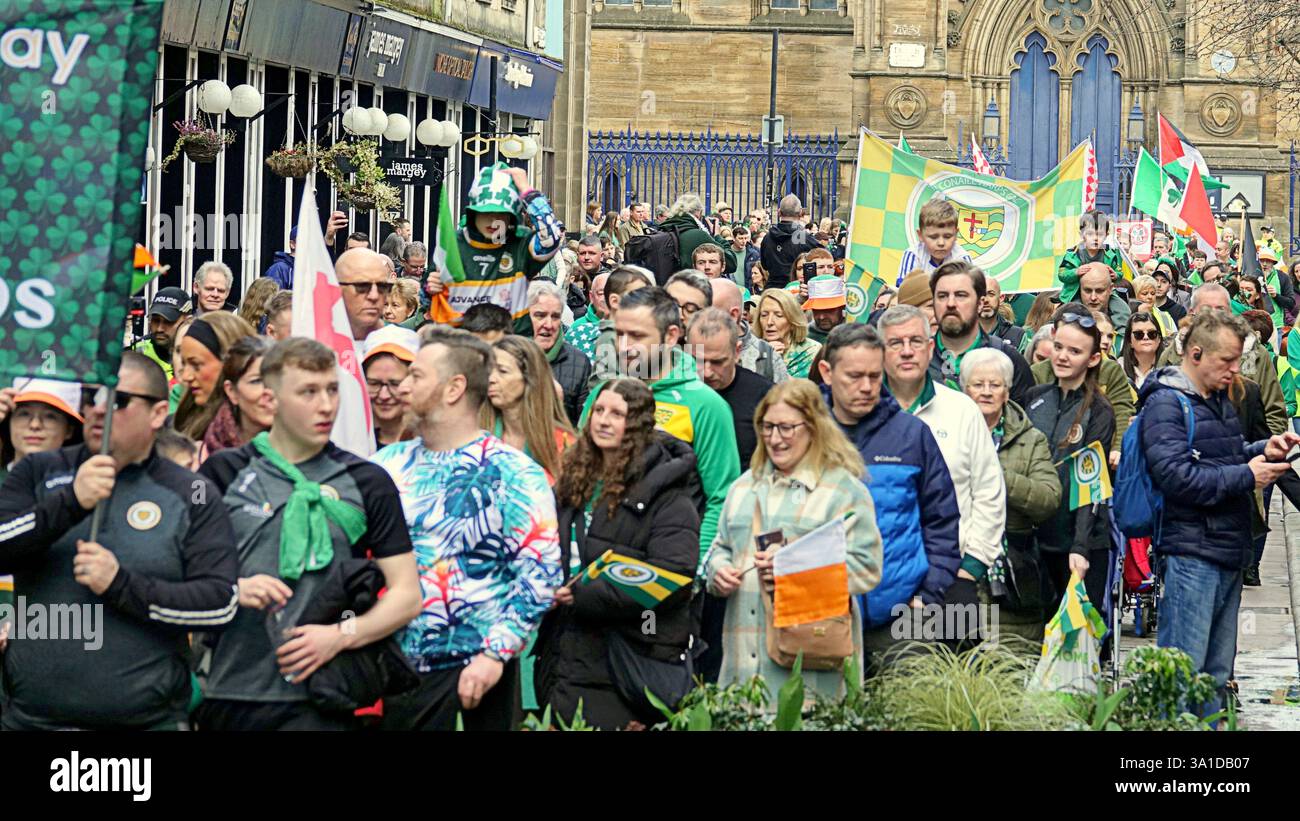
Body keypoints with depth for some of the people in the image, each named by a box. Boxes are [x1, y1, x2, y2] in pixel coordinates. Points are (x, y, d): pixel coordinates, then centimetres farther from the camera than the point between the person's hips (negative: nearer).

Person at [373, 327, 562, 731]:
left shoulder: (513, 475, -6)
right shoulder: (390, 463, 9)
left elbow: (541, 574, -11)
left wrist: (495, 654, -17)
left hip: (473, 670, -4)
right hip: (393, 665, 4)